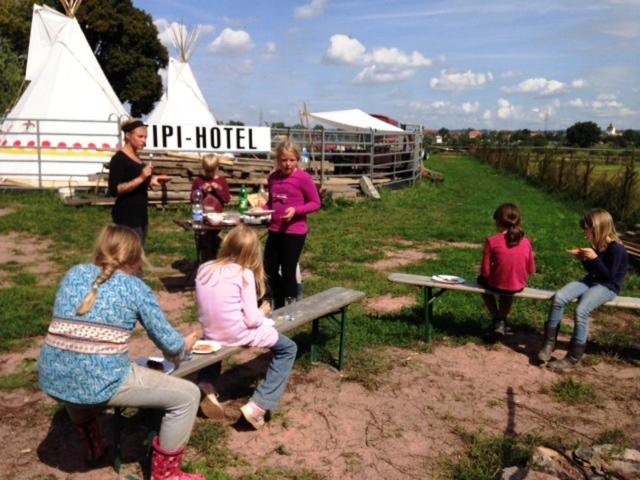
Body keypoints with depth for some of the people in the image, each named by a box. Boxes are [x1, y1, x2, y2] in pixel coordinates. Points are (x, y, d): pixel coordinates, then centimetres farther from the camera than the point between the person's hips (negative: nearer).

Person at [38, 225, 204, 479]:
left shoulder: (74, 273, 13)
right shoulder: (136, 287, 1)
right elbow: (170, 345, 1)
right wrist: (186, 343, 25)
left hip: (52, 379, 6)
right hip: (100, 382, -6)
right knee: (187, 395, 6)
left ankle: (93, 446, 54)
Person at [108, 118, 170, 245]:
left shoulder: (136, 157, 14)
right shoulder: (119, 159, -11)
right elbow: (114, 190, -20)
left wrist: (152, 181, 9)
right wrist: (141, 178, -25)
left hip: (141, 215, 9)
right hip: (126, 217, -9)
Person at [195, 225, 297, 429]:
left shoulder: (204, 269, 1)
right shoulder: (244, 274, -14)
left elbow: (205, 310, 9)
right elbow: (251, 320, -14)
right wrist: (263, 311, 6)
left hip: (210, 333, 6)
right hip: (238, 334, -6)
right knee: (288, 349, 13)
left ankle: (205, 384, 18)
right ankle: (258, 405, 4)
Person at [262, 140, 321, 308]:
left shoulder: (303, 178, -11)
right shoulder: (273, 177, 8)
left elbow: (316, 203, -7)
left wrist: (296, 210, -22)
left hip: (294, 232, -6)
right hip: (275, 231, 6)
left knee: (287, 272, 0)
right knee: (269, 270, 11)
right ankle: (279, 306, 31)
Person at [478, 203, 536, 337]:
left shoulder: (492, 241, -16)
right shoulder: (526, 242, -7)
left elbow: (485, 272, -13)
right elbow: (531, 270, 2)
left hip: (497, 285, -3)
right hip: (518, 287, 3)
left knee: (482, 280, 33)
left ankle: (497, 320, 26)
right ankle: (502, 320, 32)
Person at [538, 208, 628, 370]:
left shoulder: (615, 248, -16)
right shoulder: (597, 245, 9)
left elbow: (609, 276, -18)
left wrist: (594, 258, -24)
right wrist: (583, 259, -2)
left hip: (608, 287, -8)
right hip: (591, 280, 8)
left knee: (581, 311, -32)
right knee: (559, 297, -18)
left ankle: (574, 357, -17)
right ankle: (549, 342, -10)